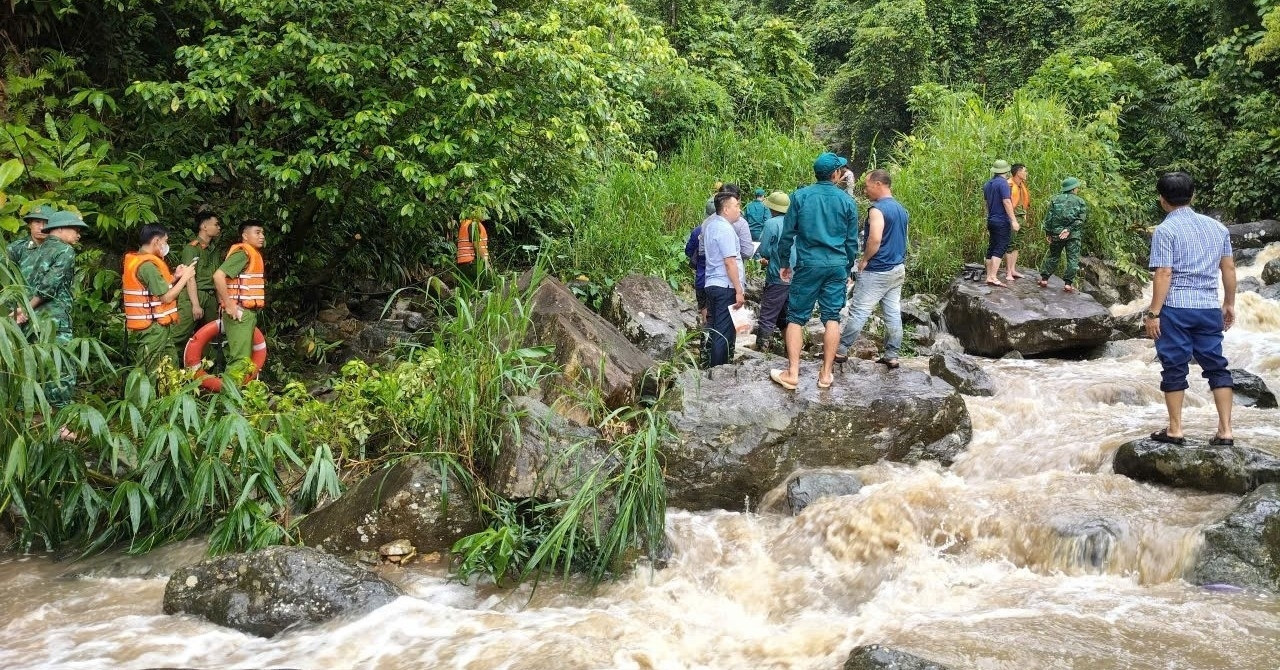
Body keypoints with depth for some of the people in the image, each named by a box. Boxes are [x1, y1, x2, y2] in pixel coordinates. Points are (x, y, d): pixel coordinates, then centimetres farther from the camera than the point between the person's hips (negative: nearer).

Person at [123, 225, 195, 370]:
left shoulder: (138, 261, 13)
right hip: (153, 328, -10)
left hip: (153, 327, 10)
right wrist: (185, 277, -8)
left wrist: (175, 277, 11)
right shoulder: (148, 265, -18)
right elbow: (166, 297, -18)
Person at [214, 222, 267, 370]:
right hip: (239, 312, -10)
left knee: (244, 356, 13)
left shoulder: (253, 254, 16)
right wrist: (229, 305, -21)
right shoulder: (242, 253, -13)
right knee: (240, 359, -11)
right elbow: (218, 276, -23)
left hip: (248, 312, 10)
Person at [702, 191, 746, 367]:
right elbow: (729, 262, -19)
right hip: (726, 286, -9)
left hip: (711, 284, 9)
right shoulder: (725, 229, -15)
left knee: (713, 330, 14)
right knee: (725, 333, -4)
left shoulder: (709, 225, 13)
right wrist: (739, 291, -18)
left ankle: (710, 366, 19)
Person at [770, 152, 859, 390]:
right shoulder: (847, 201, 2)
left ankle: (792, 374, 0)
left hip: (808, 265, -1)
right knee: (832, 318, 7)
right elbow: (852, 241, 7)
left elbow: (787, 234, -1)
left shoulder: (800, 196, -2)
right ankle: (826, 374, 9)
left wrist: (784, 263, 11)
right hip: (837, 266, 2)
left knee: (796, 318, 4)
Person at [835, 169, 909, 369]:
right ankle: (892, 356, 11)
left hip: (877, 271, -9)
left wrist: (864, 260, -13)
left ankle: (841, 350, 3)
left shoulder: (878, 209, -16)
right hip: (898, 269, 9)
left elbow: (875, 240, -26)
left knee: (858, 311, -2)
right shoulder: (901, 209, 12)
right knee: (893, 313, 8)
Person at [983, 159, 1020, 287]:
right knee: (1000, 248, -10)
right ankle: (993, 277, -17)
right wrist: (1014, 220, -20)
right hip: (1002, 221, -8)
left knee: (992, 248, 13)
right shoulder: (1003, 183, -13)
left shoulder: (987, 184, 12)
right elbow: (1006, 202, -20)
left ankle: (989, 275, 16)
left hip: (991, 220, 8)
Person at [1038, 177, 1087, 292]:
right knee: (1073, 259, 3)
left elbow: (1049, 217, 2)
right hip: (1073, 235, -2)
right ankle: (1068, 283, -2)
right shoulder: (1080, 201, 3)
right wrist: (1069, 229, -12)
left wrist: (1047, 232, 4)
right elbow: (1080, 219, -8)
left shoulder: (1055, 199, 7)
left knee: (1052, 256, 15)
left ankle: (1044, 279, 13)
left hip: (1056, 233, 2)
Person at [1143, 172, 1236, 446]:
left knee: (1175, 368, 3)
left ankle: (1175, 430, 9)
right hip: (1209, 309, 5)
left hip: (1175, 309, -5)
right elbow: (1229, 268, 13)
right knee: (1217, 367, 10)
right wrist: (1229, 303, 22)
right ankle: (1225, 431, 9)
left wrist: (1153, 313, -11)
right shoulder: (1217, 227, 10)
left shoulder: (1165, 230, -7)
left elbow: (1164, 274, -13)